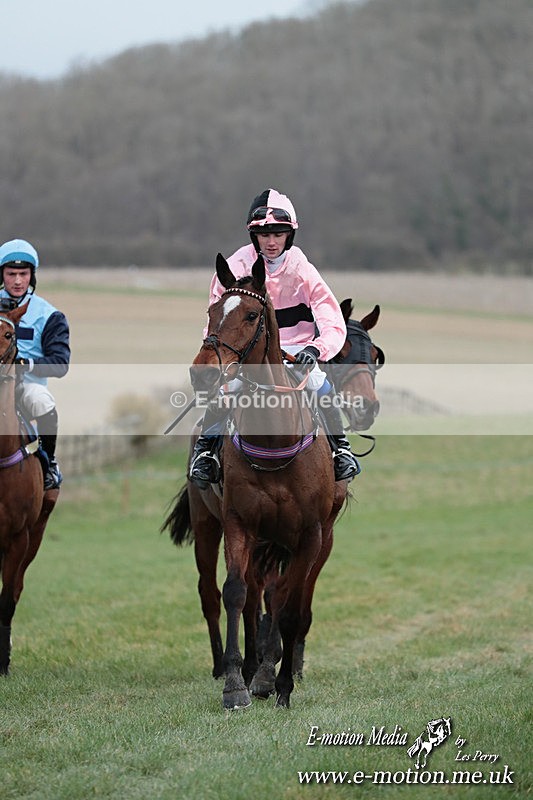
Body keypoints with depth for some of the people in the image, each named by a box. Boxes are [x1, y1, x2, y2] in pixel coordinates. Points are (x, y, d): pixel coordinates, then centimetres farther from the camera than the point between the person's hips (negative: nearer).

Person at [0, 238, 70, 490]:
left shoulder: (48, 315, 5)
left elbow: (60, 364, -2)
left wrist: (27, 363, -20)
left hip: (27, 383, -2)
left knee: (42, 402, -36)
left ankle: (49, 463, -12)